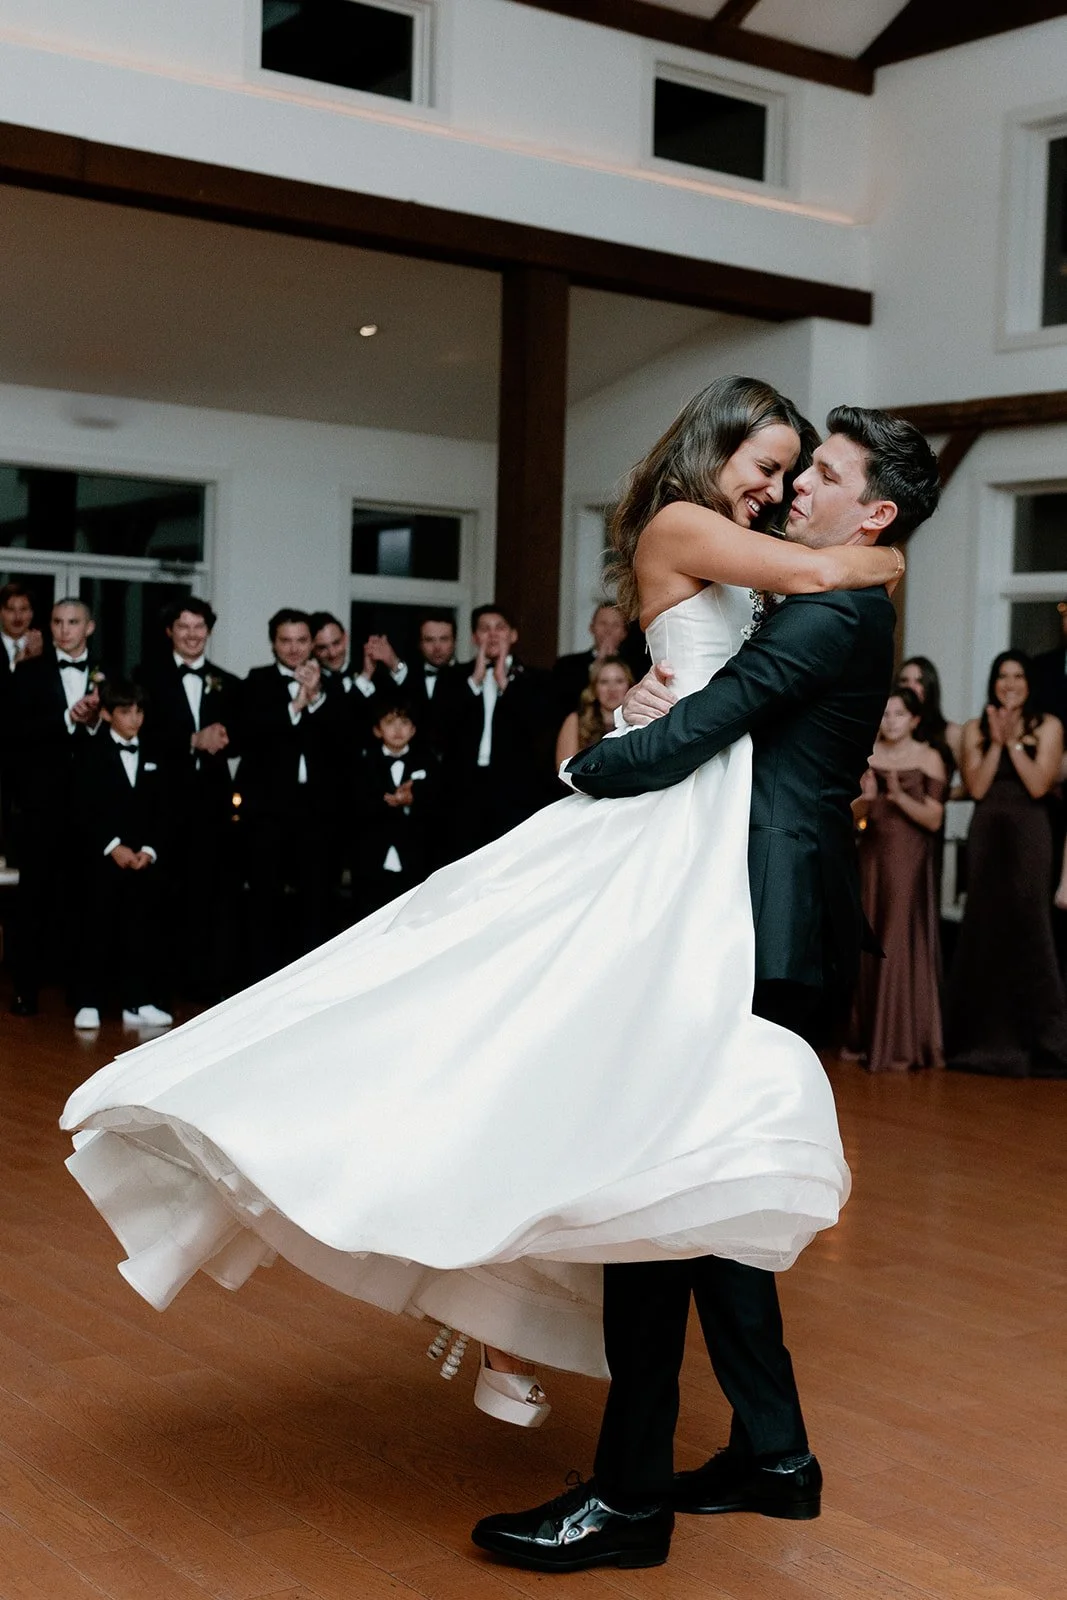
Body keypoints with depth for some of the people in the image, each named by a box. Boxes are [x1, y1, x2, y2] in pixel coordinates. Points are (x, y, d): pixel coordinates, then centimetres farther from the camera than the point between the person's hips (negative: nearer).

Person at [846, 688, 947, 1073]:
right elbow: (852, 814, 8)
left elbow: (934, 819, -7)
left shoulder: (928, 758, -3)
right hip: (871, 856, 4)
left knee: (901, 946, -5)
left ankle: (900, 1043, 1)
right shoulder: (866, 756, 8)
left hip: (909, 861, -4)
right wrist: (867, 797, -13)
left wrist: (899, 796, -21)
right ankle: (866, 1037, 15)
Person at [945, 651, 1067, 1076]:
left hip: (1028, 838, -2)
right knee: (984, 932, 2)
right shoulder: (975, 730, 10)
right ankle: (986, 1039, 10)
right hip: (986, 835, 2)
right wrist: (996, 741, -7)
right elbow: (976, 788, -2)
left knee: (1027, 929, -6)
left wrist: (1013, 741, -9)